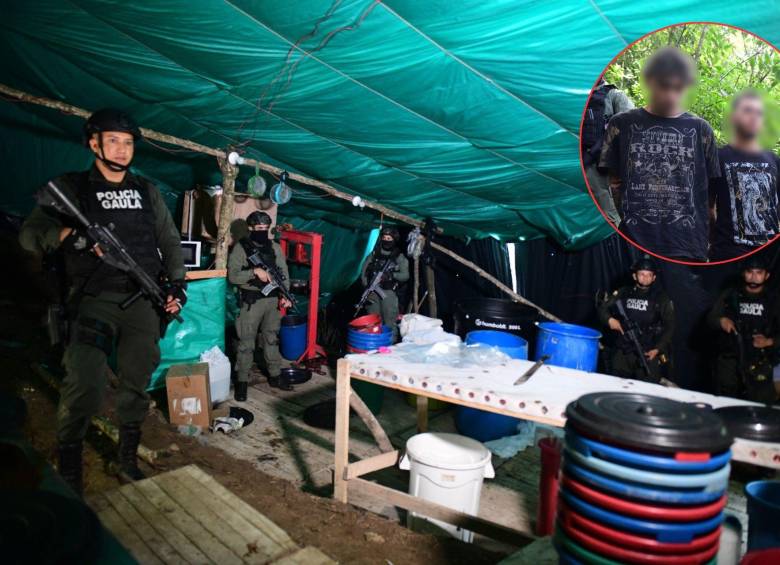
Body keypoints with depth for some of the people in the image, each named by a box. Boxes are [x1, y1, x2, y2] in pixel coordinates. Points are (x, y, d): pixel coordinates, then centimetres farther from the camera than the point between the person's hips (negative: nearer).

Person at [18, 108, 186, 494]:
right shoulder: (71, 188, 3)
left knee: (136, 385, 9)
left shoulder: (147, 191, 13)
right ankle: (68, 475, 3)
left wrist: (177, 284, 5)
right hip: (95, 302, -3)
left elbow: (170, 241, 17)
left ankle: (128, 462, 24)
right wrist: (69, 234, -25)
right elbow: (29, 234, -5)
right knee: (83, 388, -14)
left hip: (143, 302, 4)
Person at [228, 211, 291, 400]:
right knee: (246, 342, 0)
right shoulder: (240, 248, -5)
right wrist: (255, 271, -24)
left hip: (273, 300, 4)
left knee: (271, 339, 14)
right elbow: (232, 275, -12)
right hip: (251, 302, -4)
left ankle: (275, 375, 24)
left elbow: (284, 273, 6)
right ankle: (242, 381, 9)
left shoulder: (275, 247, 7)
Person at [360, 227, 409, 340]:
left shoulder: (399, 257, 3)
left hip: (389, 293, -3)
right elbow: (364, 271, 11)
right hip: (373, 292, 3)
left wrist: (392, 275, -23)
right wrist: (366, 286, -2)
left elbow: (405, 275, -7)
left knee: (390, 322, -6)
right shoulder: (374, 254, 11)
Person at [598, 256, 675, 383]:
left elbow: (669, 327, 6)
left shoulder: (661, 299, 7)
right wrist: (609, 319, -11)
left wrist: (658, 349, -4)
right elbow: (603, 309, 12)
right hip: (622, 353, 2)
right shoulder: (623, 294, 10)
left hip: (649, 354, -2)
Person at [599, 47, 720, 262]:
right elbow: (613, 183, 7)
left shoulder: (700, 130, 11)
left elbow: (711, 194, 11)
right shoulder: (622, 125, 7)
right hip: (633, 242, -1)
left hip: (688, 247, 2)